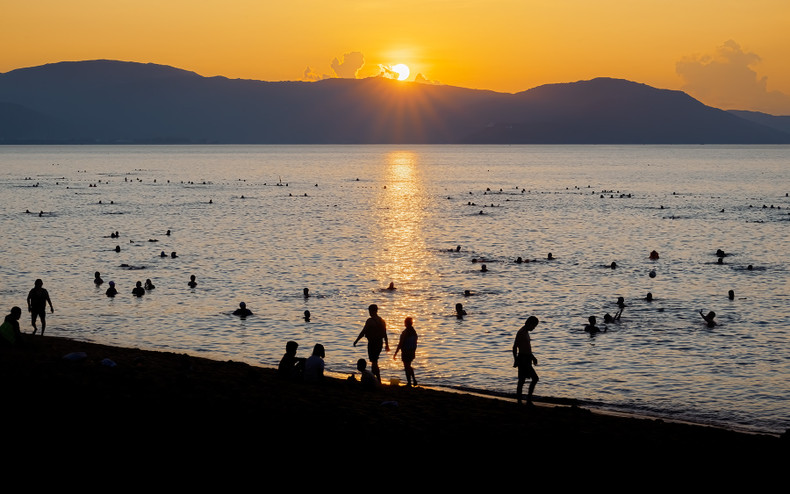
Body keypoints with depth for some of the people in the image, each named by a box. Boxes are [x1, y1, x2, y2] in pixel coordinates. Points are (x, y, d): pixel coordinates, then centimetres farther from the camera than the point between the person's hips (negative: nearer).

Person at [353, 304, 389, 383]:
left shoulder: (370, 321, -15)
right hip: (380, 342, 7)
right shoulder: (382, 321, 8)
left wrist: (356, 341, -5)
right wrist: (387, 344, 21)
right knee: (374, 361, 20)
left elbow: (363, 332, -14)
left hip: (372, 343, -7)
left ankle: (378, 380, -4)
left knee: (374, 362, -2)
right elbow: (385, 334, 13)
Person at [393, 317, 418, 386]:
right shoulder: (414, 332, 3)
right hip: (412, 352, 7)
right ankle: (414, 379, 16)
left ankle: (409, 382, 7)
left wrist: (395, 353, -9)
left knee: (407, 367, 3)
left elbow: (400, 344, -16)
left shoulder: (404, 333, -19)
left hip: (405, 352, -7)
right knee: (409, 366, 23)